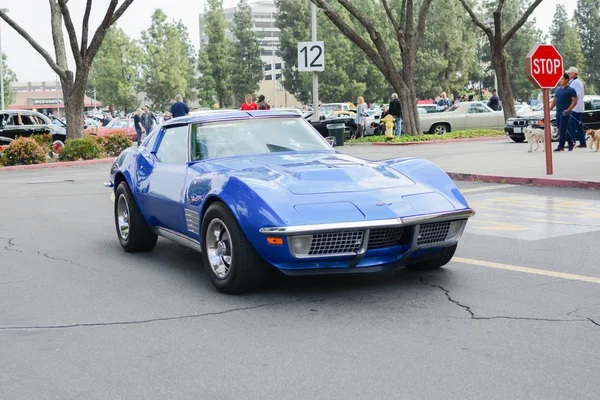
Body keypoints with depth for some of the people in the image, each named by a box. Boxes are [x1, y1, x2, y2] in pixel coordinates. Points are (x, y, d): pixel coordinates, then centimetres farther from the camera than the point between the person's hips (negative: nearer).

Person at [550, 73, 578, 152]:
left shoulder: (571, 90, -7)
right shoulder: (558, 89, 15)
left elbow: (574, 101, -11)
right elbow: (554, 100, 21)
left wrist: (567, 110, -20)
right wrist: (550, 108, 9)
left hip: (565, 113, -7)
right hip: (558, 112, 7)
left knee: (562, 130, -7)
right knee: (560, 129, 11)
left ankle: (561, 147, -3)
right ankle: (571, 143, 24)